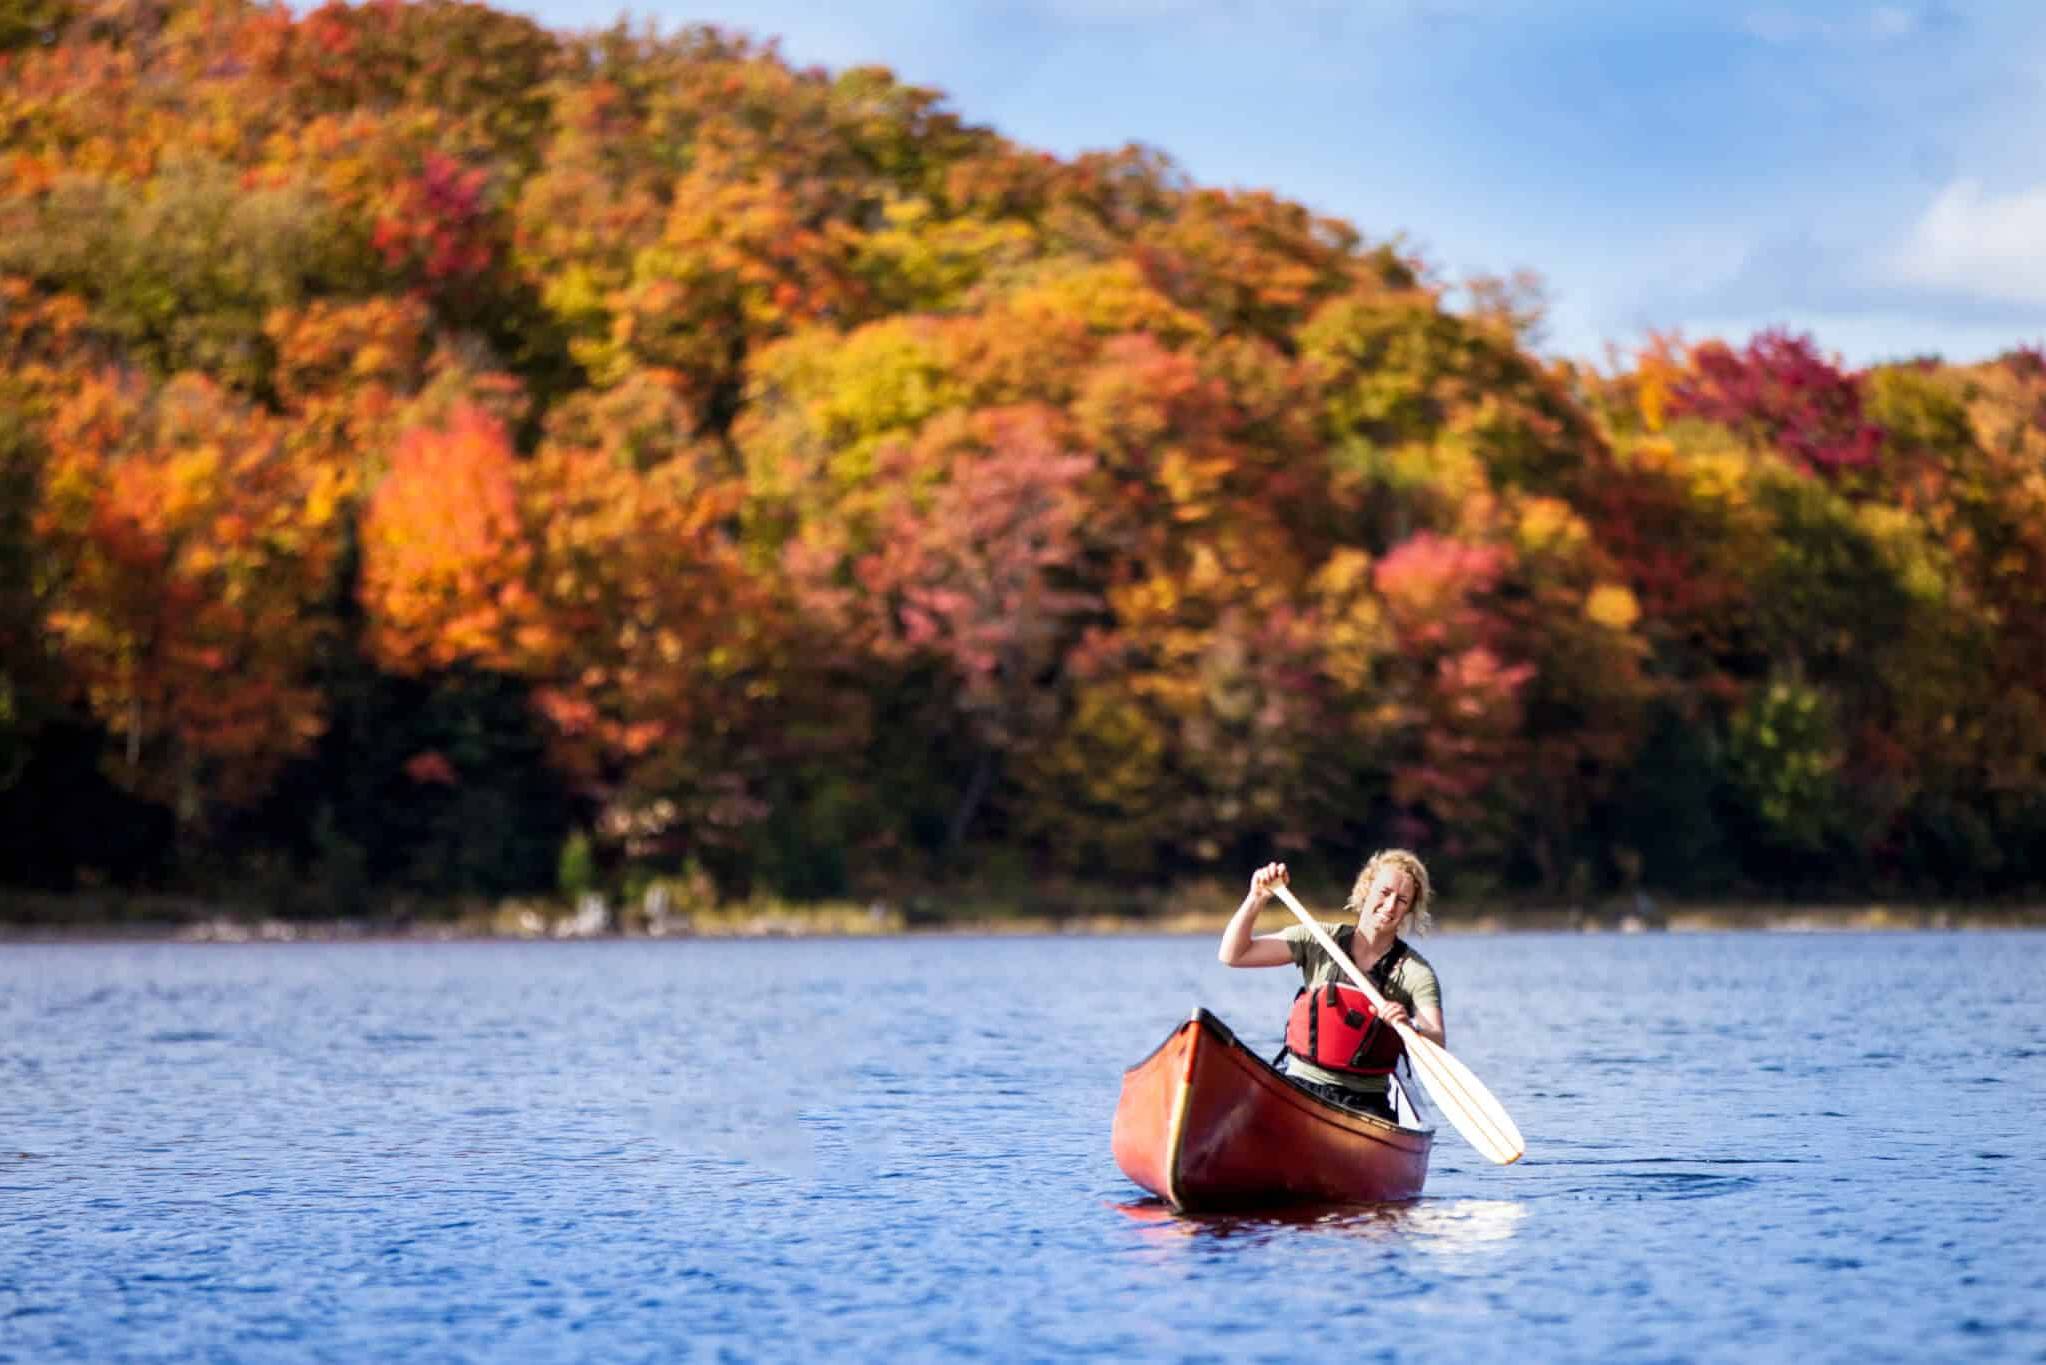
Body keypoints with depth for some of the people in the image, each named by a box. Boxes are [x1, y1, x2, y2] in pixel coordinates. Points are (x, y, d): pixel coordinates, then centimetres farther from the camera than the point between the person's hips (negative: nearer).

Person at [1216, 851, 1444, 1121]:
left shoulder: (1415, 972, 0)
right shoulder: (1320, 941, 6)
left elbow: (1438, 1046, -13)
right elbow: (1232, 955, 4)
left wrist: (1411, 1027, -35)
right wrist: (1257, 898, -8)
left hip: (1364, 1102, -1)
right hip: (1298, 1087, 1)